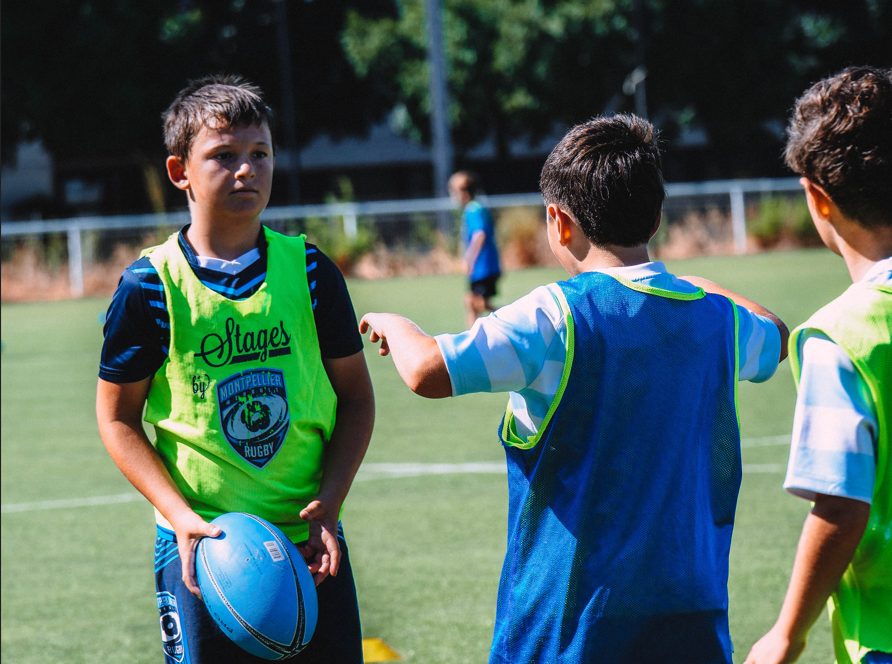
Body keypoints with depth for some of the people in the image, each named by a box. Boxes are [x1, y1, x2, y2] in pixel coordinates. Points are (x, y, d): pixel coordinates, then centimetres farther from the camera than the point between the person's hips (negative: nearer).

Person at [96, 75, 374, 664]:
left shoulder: (309, 270, 2)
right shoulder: (151, 287, -5)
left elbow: (355, 396, 8)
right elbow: (118, 418, 0)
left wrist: (328, 504, -6)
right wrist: (181, 518, -12)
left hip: (309, 545, 2)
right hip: (202, 548, -2)